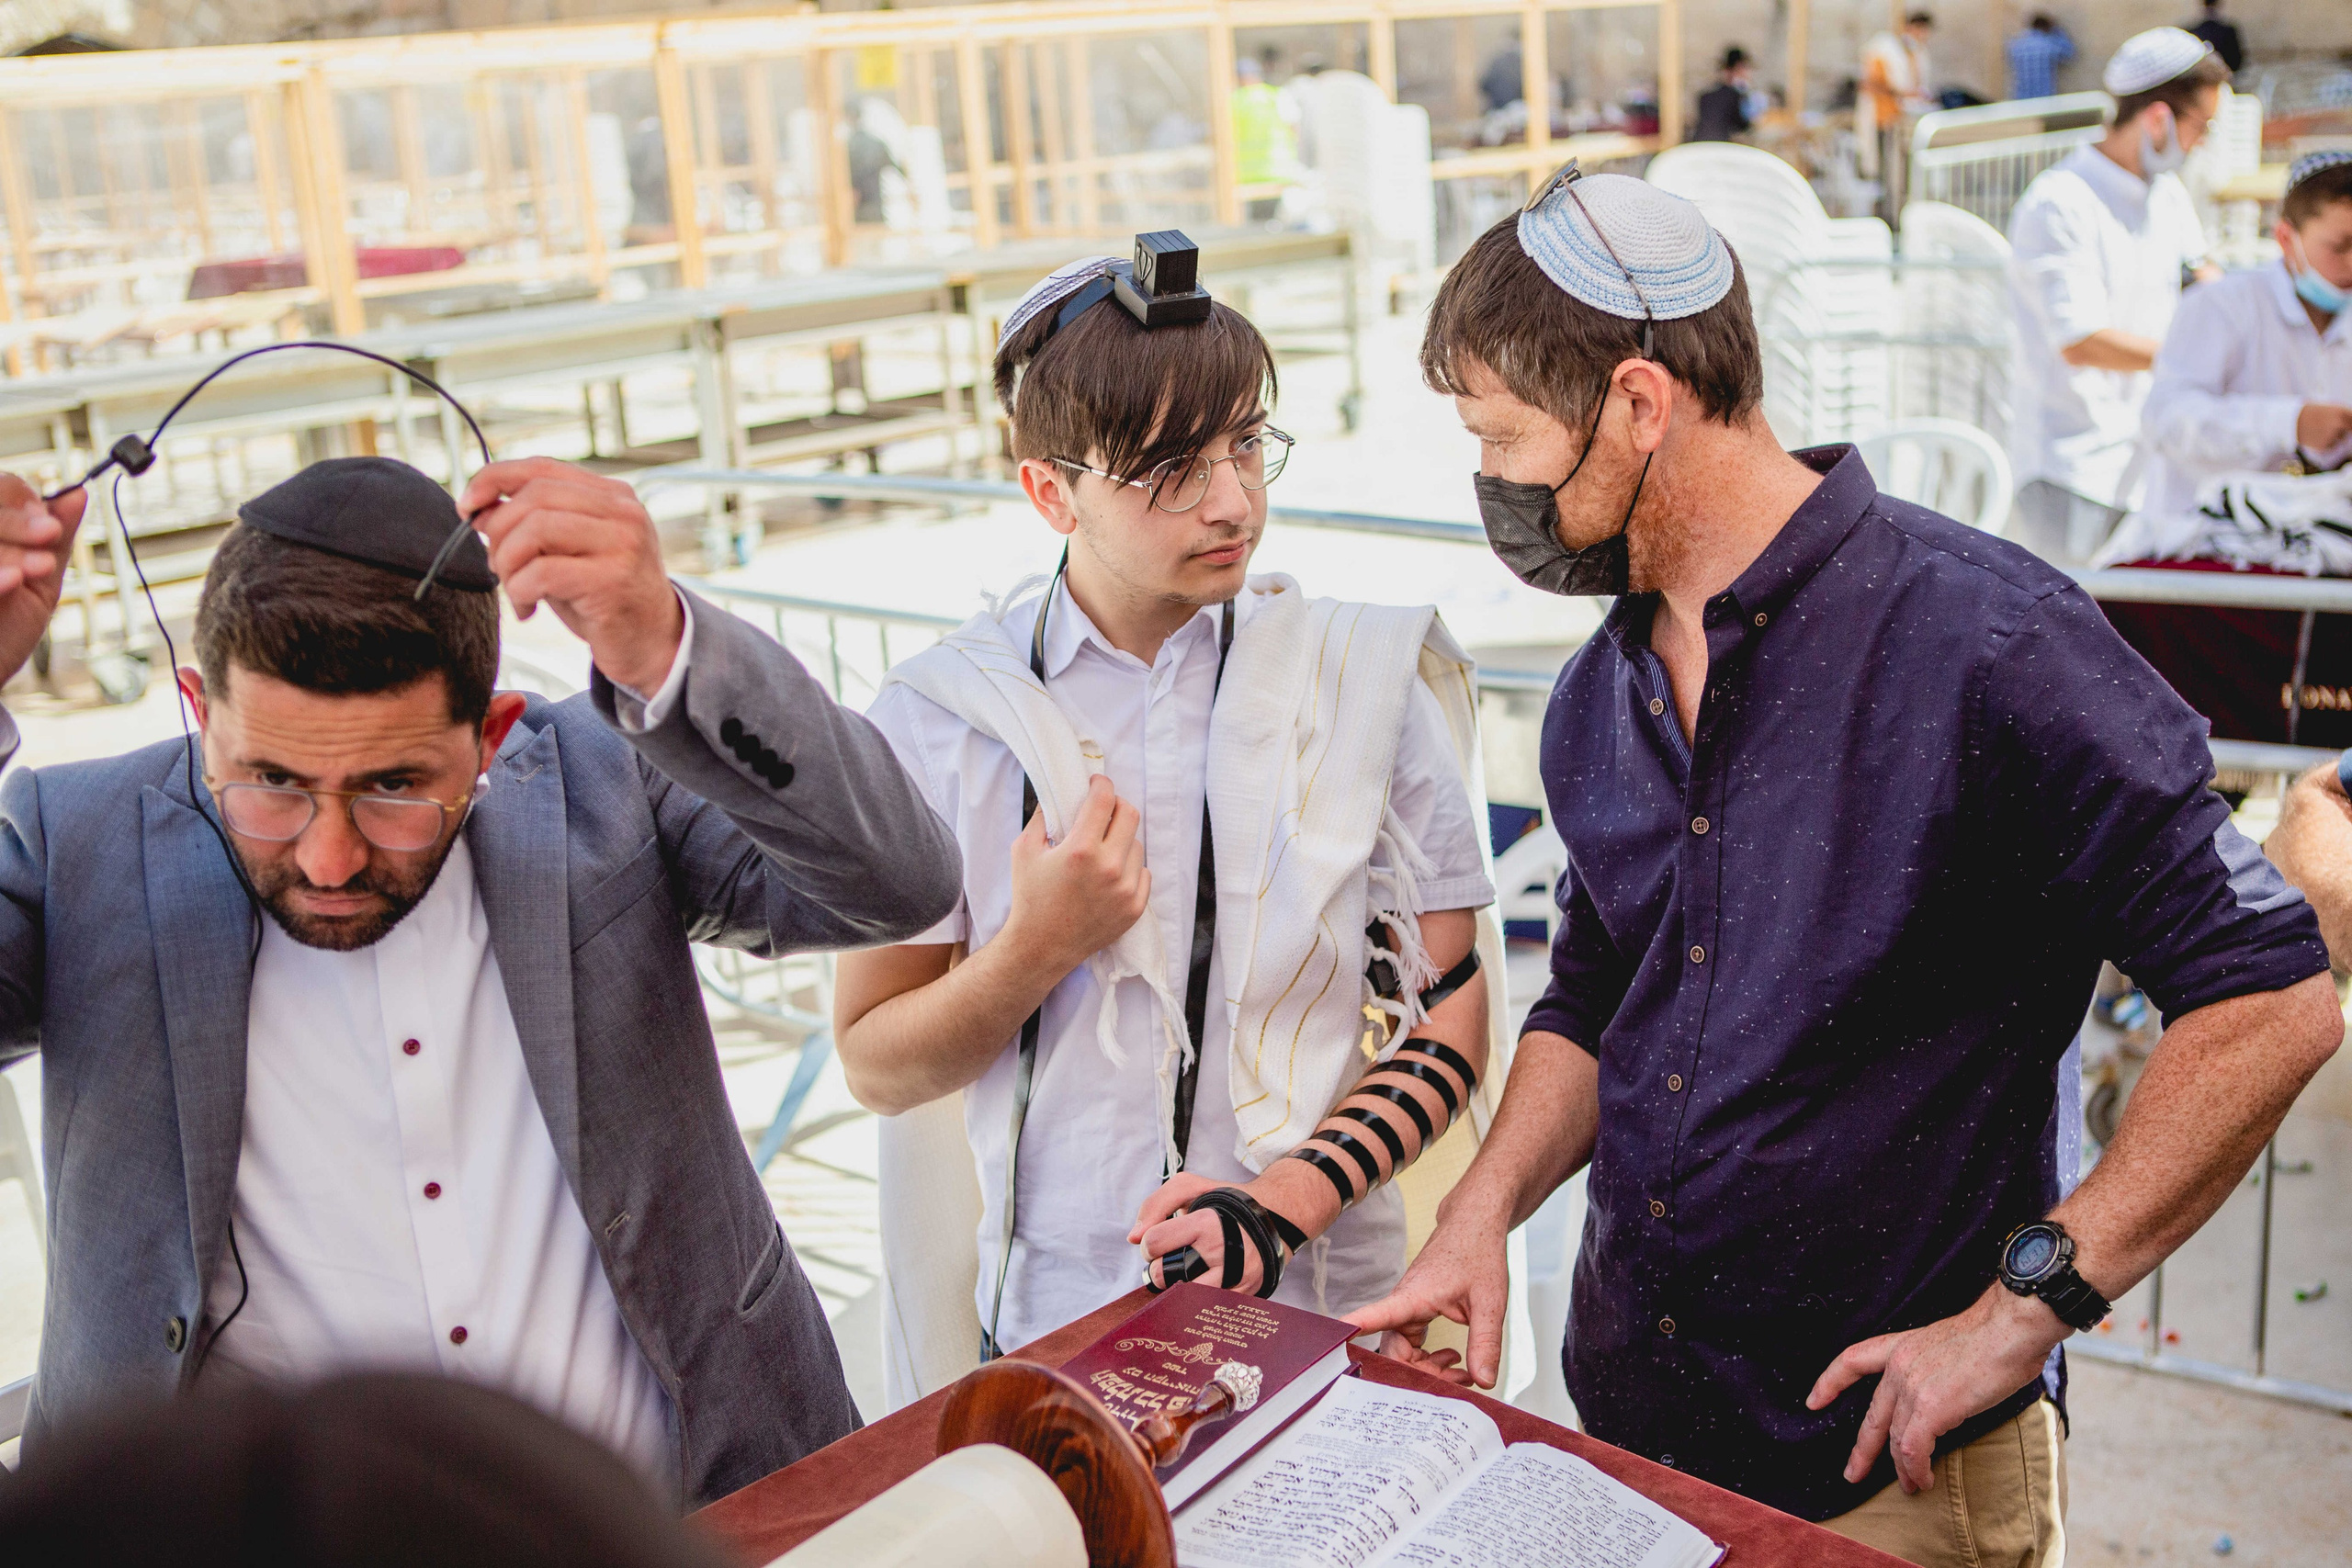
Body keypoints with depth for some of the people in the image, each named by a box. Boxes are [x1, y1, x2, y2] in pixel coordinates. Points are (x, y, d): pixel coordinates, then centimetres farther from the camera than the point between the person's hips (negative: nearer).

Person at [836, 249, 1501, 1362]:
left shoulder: (1364, 680, -5)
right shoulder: (941, 717, -6)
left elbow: (1450, 1030, -3)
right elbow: (876, 1066, 1)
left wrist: (1279, 1205, -16)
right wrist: (1038, 945, -16)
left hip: (1322, 1310, 0)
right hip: (1056, 1321, 0)